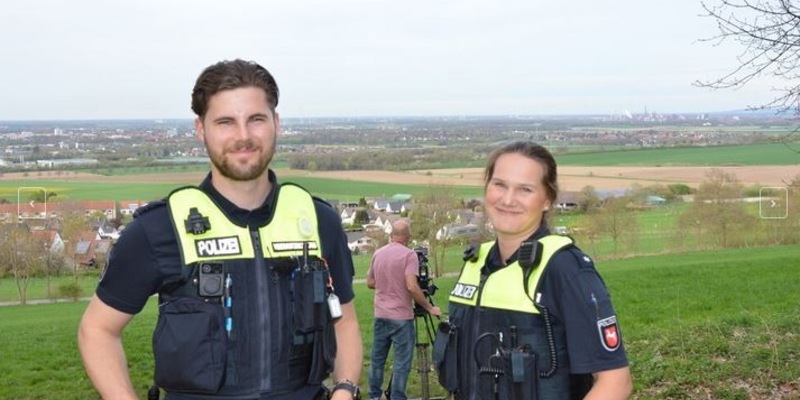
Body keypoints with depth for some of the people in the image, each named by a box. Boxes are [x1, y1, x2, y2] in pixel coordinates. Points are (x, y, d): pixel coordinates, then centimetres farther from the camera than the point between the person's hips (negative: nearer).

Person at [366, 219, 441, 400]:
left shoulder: (377, 254, 7)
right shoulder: (409, 255, -12)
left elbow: (370, 283, 15)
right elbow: (411, 287, -20)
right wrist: (430, 308, -12)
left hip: (380, 316, 6)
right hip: (401, 317, -6)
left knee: (377, 359, 14)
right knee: (402, 363, 0)